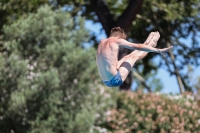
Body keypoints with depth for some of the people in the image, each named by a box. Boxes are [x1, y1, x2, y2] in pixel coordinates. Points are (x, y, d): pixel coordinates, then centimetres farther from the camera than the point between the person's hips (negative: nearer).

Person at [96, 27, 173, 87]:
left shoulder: (101, 42, 12)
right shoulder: (117, 41, -10)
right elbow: (138, 47, -5)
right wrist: (158, 50, 3)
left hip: (106, 82, 7)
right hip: (116, 80, -7)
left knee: (126, 57, 25)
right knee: (134, 56, 11)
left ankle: (147, 44, 44)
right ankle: (152, 44, 35)